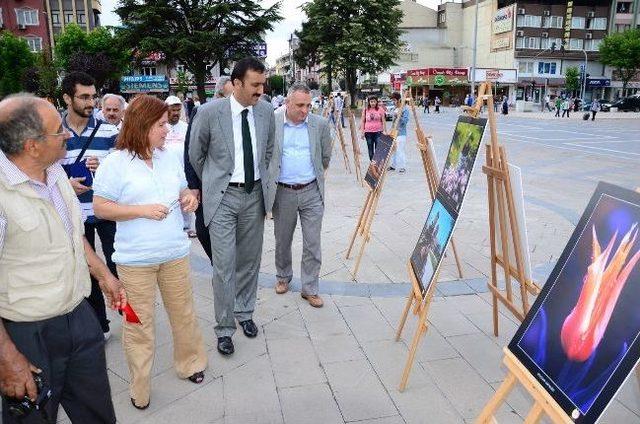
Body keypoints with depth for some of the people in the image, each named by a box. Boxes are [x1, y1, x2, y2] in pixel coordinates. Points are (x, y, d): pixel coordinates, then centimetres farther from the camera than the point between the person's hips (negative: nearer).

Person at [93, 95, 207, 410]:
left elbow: (182, 191, 19)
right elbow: (101, 207, -9)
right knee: (139, 323, 7)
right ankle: (140, 389, 25)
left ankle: (190, 363, 37)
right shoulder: (115, 163, -9)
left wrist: (189, 197, -5)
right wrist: (143, 210, -19)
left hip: (175, 253, 5)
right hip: (136, 259, -4)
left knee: (184, 313, 15)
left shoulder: (169, 159, 7)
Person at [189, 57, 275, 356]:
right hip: (223, 197, -4)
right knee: (224, 266, -2)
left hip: (254, 195, 4)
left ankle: (244, 313, 34)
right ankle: (224, 328, 13)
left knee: (250, 260, 14)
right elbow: (195, 155, 3)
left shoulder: (266, 111, 0)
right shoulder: (209, 112, -12)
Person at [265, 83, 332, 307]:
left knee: (312, 244, 3)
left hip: (312, 192, 0)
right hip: (283, 193, 0)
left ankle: (310, 289, 16)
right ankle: (283, 277, 38)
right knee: (282, 241, 15)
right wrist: (273, 178, 11)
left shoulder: (320, 124, -1)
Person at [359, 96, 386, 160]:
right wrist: (362, 132, 4)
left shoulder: (380, 109, 0)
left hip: (378, 131, -2)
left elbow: (383, 121, 1)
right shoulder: (365, 110, 4)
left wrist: (384, 130, -5)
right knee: (370, 149, 8)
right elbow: (362, 121, 8)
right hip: (368, 132, 2)